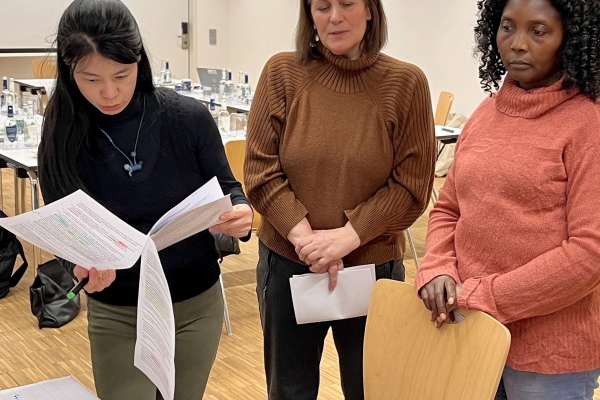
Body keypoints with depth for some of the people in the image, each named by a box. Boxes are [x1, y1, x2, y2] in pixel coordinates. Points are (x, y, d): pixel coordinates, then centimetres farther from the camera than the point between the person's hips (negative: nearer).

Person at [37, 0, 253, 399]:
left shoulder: (189, 118, -15)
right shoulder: (62, 140, -12)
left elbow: (225, 188, -3)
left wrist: (240, 214, -26)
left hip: (198, 303, 1)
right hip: (116, 314, 0)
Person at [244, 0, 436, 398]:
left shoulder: (406, 83, -6)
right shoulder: (282, 73, -4)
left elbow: (412, 186, -7)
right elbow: (260, 172, -5)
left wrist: (347, 237, -17)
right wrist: (304, 237, -17)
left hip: (373, 268, -1)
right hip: (286, 265, 1)